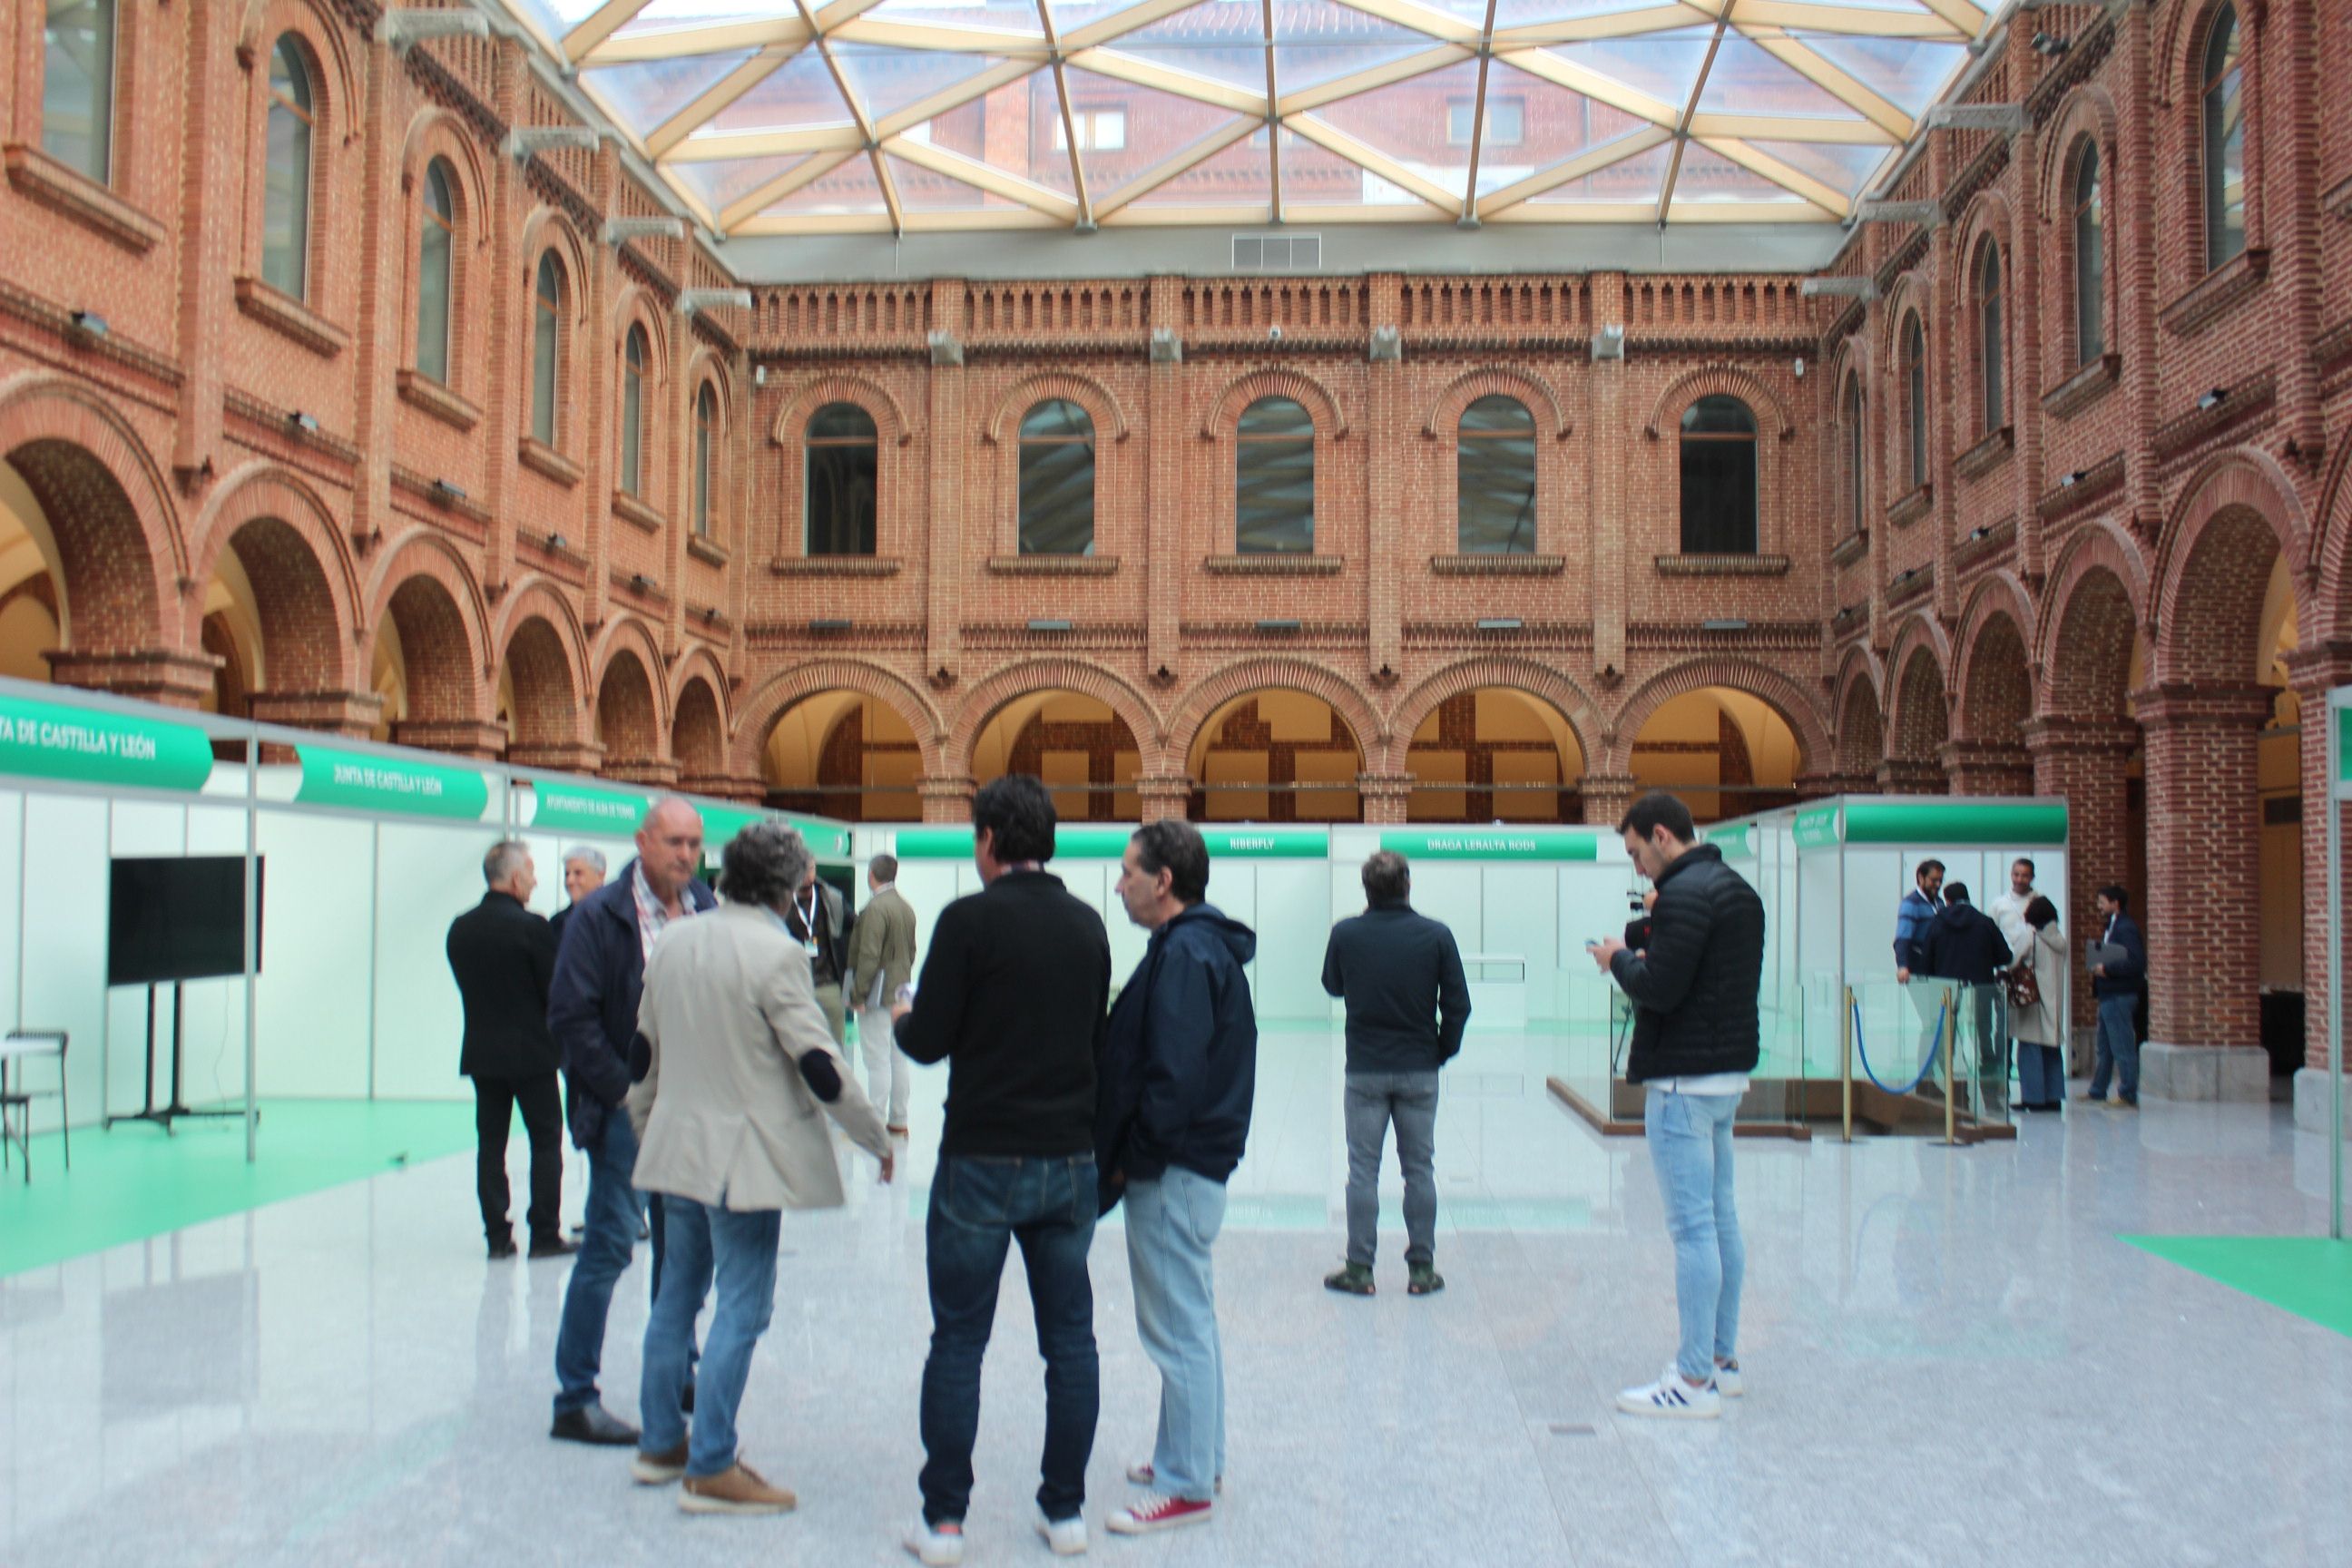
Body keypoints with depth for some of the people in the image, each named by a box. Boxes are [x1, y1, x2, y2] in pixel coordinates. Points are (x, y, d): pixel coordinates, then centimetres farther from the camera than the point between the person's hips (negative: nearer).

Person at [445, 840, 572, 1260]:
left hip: (481, 1051, 5)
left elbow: (467, 986, 10)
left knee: (490, 1144, 9)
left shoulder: (460, 928, 3)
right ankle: (545, 1234, 5)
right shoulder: (531, 926, -15)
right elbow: (555, 989, -11)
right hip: (531, 1052, -5)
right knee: (546, 1142, 4)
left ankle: (497, 1235, 10)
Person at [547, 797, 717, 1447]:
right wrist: (625, 1089, -13)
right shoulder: (600, 915, -9)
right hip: (625, 1106, -5)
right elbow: (571, 1017, -11)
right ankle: (575, 1399, 7)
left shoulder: (707, 910, 5)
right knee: (609, 1247, -2)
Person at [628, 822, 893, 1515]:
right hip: (744, 1158, -8)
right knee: (741, 1309, 0)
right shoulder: (775, 954, -18)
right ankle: (711, 1469, 4)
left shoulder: (673, 941, 5)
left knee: (678, 1294, 18)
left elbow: (645, 1043, 14)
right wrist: (875, 1138, -5)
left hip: (678, 1145, 8)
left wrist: (643, 1119, 29)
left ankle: (661, 1443, 28)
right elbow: (820, 1064, -17)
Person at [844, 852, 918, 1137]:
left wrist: (859, 993, -14)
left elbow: (869, 956, -20)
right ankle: (899, 1121, 19)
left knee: (878, 1061, -6)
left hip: (878, 996, -9)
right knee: (899, 1059, 12)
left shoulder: (875, 908, -16)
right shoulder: (907, 908, 10)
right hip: (900, 993, 9)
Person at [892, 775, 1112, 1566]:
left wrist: (904, 1017, 11)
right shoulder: (1087, 924, 5)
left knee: (958, 1343, 5)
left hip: (982, 1162, -4)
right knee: (1070, 1339, 12)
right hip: (1070, 1159, 5)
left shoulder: (970, 919, -11)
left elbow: (928, 1041, -10)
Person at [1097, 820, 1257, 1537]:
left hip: (1172, 1173, -11)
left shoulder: (1186, 955, -19)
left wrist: (1132, 1157, -14)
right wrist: (1128, 1158, 13)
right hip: (1194, 1164, 11)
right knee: (1191, 1322, 19)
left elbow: (1174, 1076, -25)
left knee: (1179, 1329, -2)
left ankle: (1187, 1487, 7)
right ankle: (1196, 1456, 31)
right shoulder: (1203, 945, 13)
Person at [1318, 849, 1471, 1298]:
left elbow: (1332, 985, 11)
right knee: (1419, 1169, 10)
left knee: (1362, 1170, 6)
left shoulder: (1346, 934, -7)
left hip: (1364, 1071, 0)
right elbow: (1457, 1004, -3)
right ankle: (1422, 1269, 14)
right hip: (1419, 1071, 1)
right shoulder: (1436, 935, -7)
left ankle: (1359, 1269, 9)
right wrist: (1442, 1051, 11)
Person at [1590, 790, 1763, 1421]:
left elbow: (1658, 990, -22)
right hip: (1729, 1072, 10)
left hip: (1685, 1080, -10)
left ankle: (1695, 1380, -2)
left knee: (1692, 1227, -6)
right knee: (1721, 1217, 15)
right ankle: (1723, 1358, 23)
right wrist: (1642, 959, 11)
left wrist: (1619, 959, -4)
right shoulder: (1737, 888, 15)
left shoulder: (1685, 894, -16)